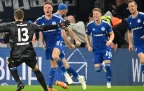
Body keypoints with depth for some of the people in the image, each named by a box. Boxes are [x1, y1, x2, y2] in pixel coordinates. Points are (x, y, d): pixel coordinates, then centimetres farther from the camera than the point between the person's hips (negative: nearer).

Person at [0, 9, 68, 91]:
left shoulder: (11, 26, 1)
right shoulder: (30, 26, 10)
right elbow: (44, 28, 13)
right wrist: (59, 25, 20)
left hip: (16, 55, -2)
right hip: (29, 54, 2)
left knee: (11, 65, 28)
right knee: (36, 70, 23)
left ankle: (19, 83, 9)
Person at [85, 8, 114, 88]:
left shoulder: (106, 24, -9)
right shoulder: (90, 25, -5)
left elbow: (112, 34, 3)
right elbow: (87, 35, 10)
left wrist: (110, 40, -17)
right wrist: (89, 46, 1)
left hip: (106, 48, -2)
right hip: (96, 49, 2)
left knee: (107, 65, -17)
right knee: (97, 69, -1)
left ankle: (109, 82, 2)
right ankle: (102, 65, 37)